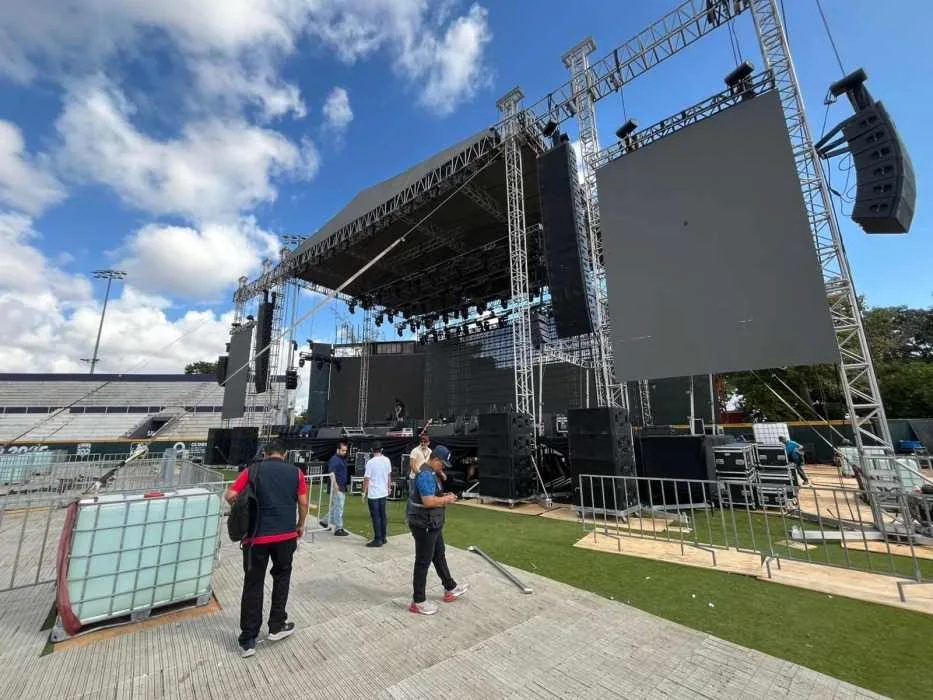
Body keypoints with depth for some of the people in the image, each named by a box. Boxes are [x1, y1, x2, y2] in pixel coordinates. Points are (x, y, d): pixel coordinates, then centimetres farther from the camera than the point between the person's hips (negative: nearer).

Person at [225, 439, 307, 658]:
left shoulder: (252, 470, 0)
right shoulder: (295, 472, 2)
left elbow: (230, 496, -4)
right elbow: (303, 502, 0)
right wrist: (300, 525, 16)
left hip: (257, 536, 0)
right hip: (286, 535, 1)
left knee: (253, 585, 12)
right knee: (281, 578, 21)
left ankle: (248, 640, 18)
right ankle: (277, 627, 29)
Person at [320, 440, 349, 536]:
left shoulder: (343, 459, 15)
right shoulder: (334, 459, -12)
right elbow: (332, 473, -21)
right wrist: (335, 485, -29)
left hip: (343, 488, 9)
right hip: (337, 488, -9)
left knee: (335, 507, 17)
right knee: (338, 508, -3)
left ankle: (324, 521, 32)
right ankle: (338, 529, 4)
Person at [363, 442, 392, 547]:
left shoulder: (370, 462, -16)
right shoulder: (387, 460, 0)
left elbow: (366, 479, -13)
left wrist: (364, 492, -2)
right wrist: (388, 488, 21)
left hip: (373, 494, -5)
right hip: (383, 493, 6)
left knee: (376, 517, 2)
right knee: (382, 515, 15)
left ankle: (378, 540, 8)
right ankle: (383, 538, 23)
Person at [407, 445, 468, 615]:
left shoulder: (430, 473, 9)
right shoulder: (426, 475, -25)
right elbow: (428, 501, -31)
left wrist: (444, 496, 5)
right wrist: (446, 499, -16)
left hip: (432, 525, 11)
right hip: (425, 526, -11)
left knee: (439, 557, 23)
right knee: (423, 563, 4)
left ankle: (450, 589, 39)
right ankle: (418, 602, 19)